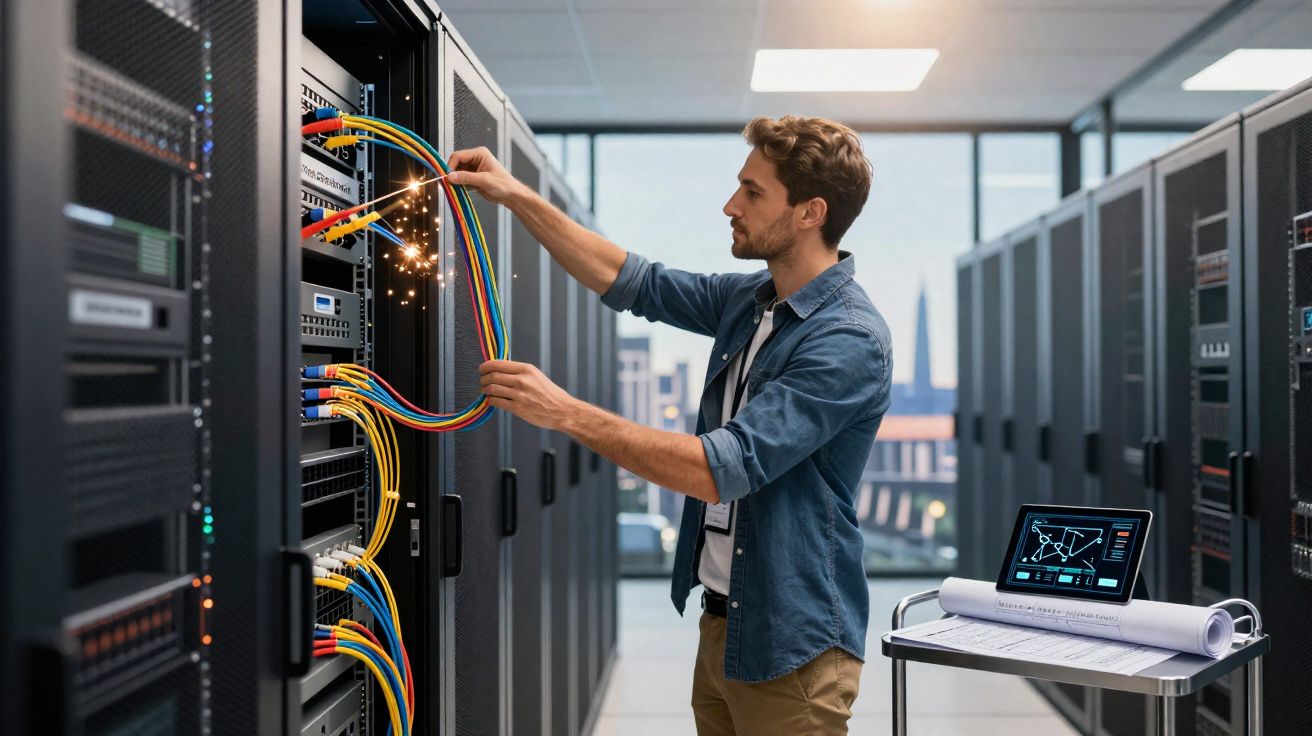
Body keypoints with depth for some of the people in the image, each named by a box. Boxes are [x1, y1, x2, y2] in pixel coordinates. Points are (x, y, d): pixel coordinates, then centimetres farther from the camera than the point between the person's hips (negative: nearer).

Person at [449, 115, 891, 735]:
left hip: (789, 645, -8)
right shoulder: (749, 299, 4)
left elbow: (724, 468, -28)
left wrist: (567, 414, -26)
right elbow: (633, 282, 11)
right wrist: (516, 197, 5)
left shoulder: (849, 341, -22)